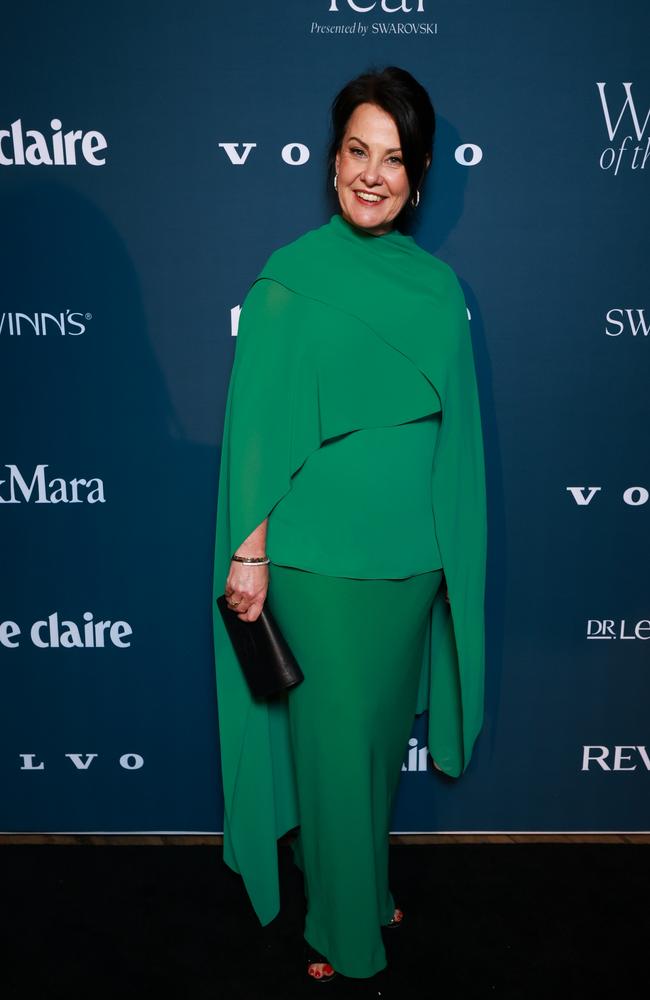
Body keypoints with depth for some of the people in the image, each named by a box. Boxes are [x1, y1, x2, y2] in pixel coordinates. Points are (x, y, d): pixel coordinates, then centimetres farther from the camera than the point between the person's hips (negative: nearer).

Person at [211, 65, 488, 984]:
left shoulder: (437, 285, 5)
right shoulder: (290, 280, -8)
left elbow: (453, 426, 9)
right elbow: (258, 427, -9)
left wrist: (454, 551, 10)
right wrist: (249, 551, -12)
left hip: (414, 551, 5)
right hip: (319, 555, -4)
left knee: (384, 728, 19)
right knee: (334, 738, 8)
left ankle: (369, 884, 44)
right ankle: (345, 931, 31)